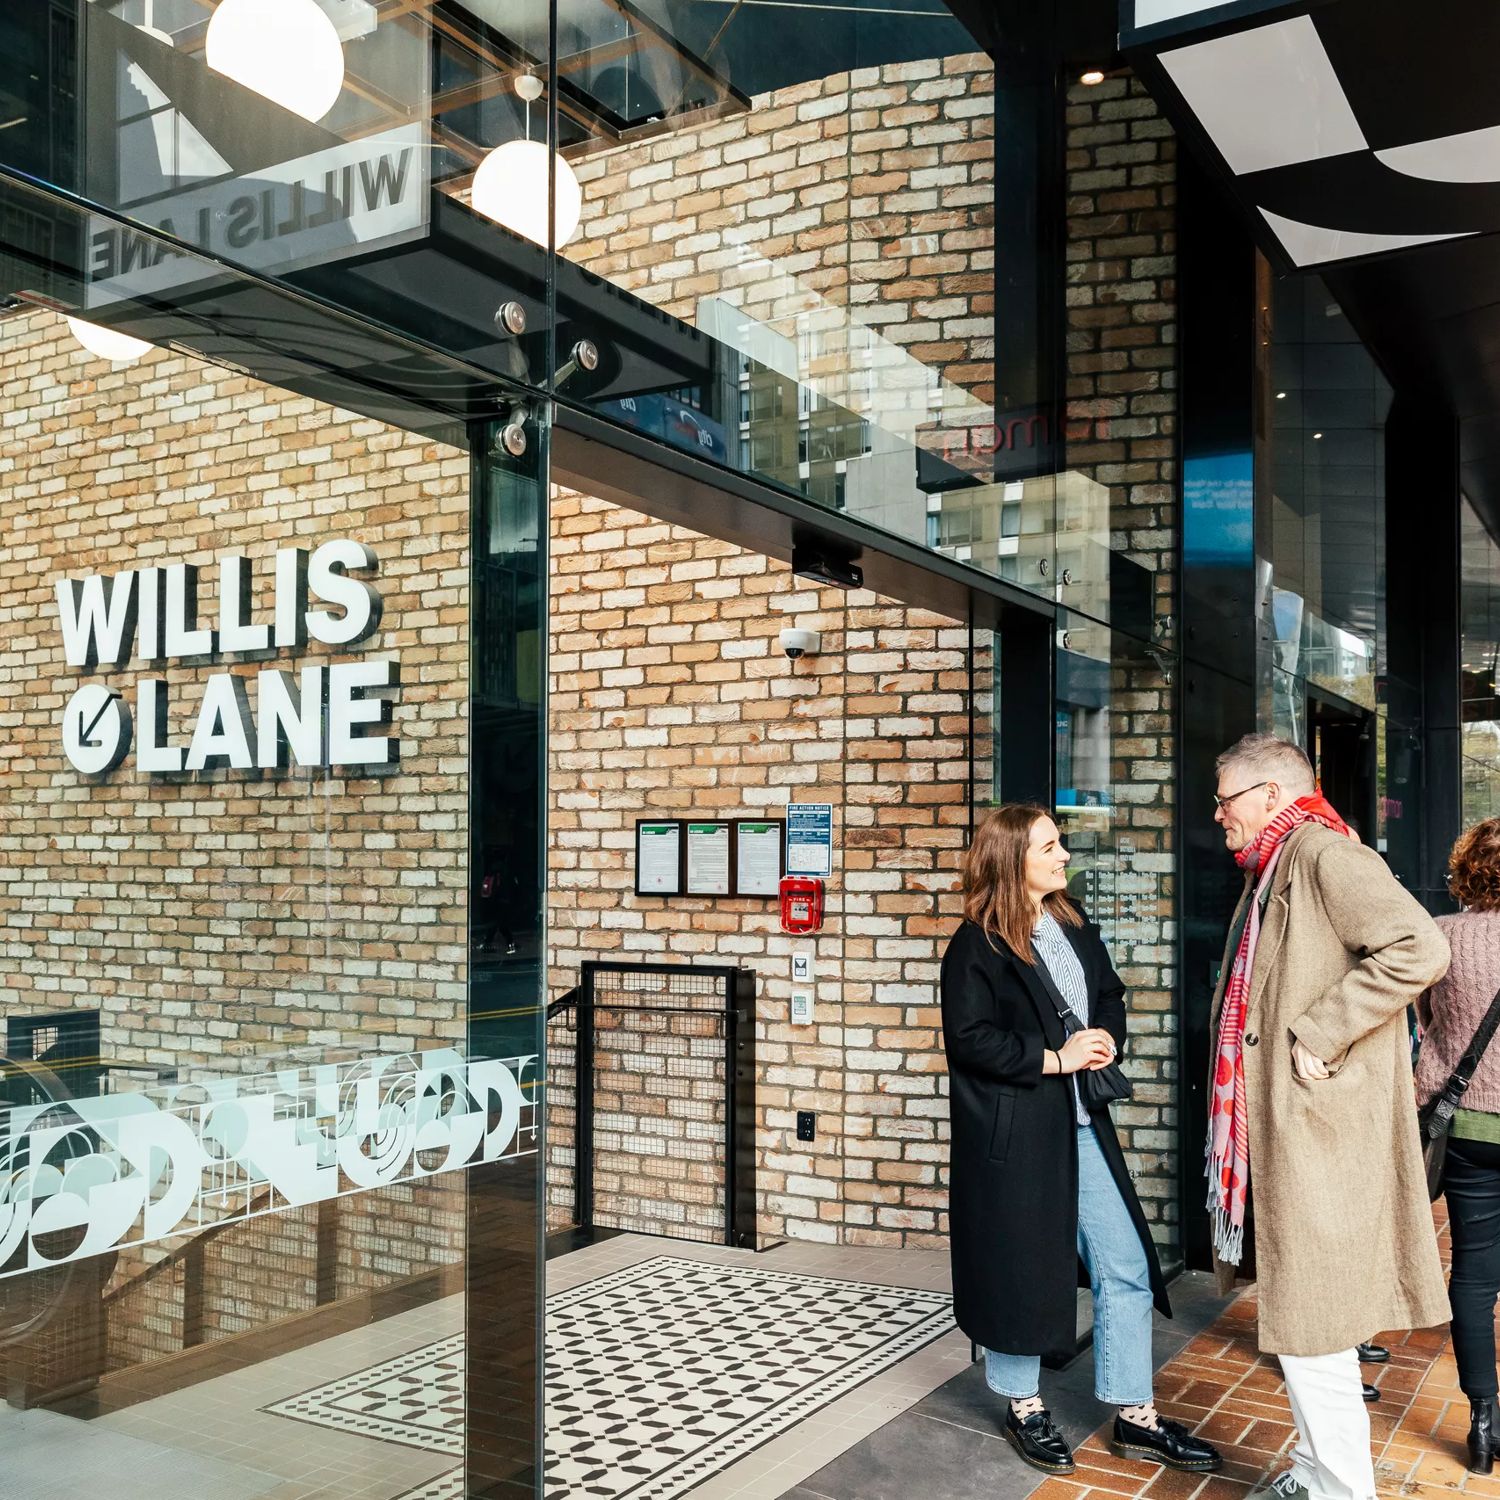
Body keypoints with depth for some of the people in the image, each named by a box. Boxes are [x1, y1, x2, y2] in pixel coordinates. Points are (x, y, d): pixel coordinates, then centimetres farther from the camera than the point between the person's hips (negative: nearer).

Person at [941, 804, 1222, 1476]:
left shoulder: (1076, 928, 10)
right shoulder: (977, 945, -11)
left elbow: (1111, 998, 19)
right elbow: (969, 1039, -16)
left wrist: (1106, 1040, -3)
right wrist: (1055, 1057, -17)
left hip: (1083, 1126, 6)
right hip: (1013, 1133, -6)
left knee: (1125, 1268, 6)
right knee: (1020, 1268, 7)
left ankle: (1134, 1415, 19)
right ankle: (1024, 1406, 26)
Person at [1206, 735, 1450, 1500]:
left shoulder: (1324, 854, -15)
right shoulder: (1270, 873, 16)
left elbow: (1420, 949, -27)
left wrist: (1319, 1034, -24)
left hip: (1321, 1132, -10)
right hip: (1282, 1130, 10)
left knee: (1312, 1326, -4)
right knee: (1298, 1316, 19)